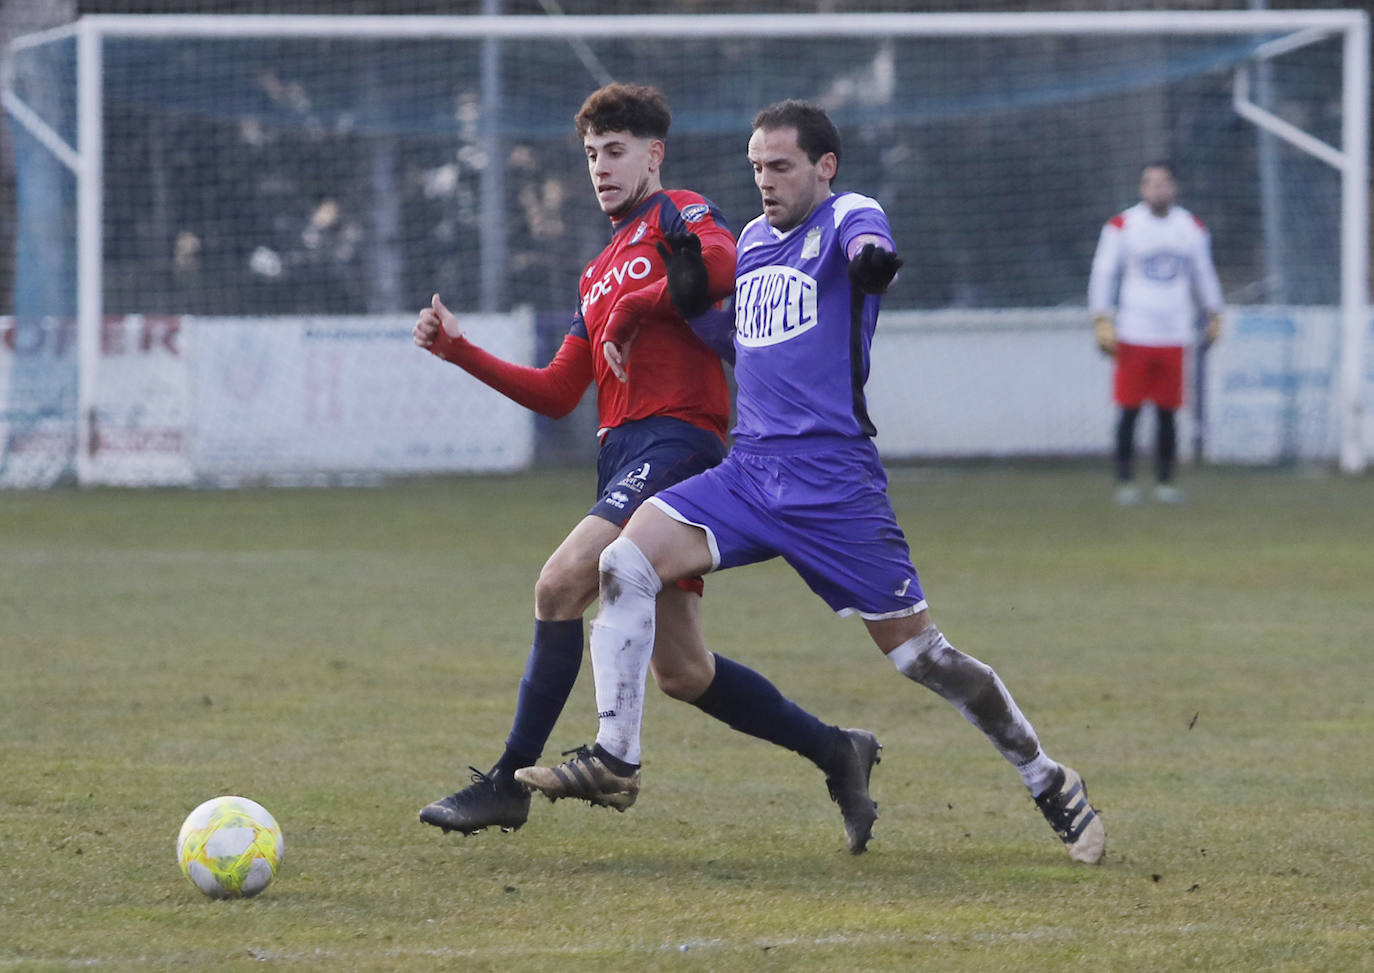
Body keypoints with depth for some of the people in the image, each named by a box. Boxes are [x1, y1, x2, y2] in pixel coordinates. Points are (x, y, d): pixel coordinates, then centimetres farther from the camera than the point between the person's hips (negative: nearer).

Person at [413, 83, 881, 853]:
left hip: (677, 438, -9)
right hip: (624, 452, 9)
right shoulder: (600, 275, 27)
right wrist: (460, 351, 17)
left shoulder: (678, 214, 3)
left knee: (562, 582, -22)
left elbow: (721, 265, -22)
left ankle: (510, 783, -19)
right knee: (682, 670, 5)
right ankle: (837, 754, 18)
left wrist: (632, 306, -12)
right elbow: (556, 394, 24)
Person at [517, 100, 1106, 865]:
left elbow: (868, 244, -31)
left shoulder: (848, 218, -5)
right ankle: (615, 759, -10)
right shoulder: (752, 240, 17)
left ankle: (1049, 782, 14)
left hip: (833, 479, -6)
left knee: (919, 652, -3)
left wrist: (872, 257, -55)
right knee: (625, 563, -14)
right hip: (749, 471, 6)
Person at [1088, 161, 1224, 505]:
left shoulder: (1192, 228, 10)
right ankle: (1125, 482, 3)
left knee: (1167, 412, 3)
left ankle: (1165, 482, 11)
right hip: (1134, 334, -3)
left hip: (1174, 337, 3)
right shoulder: (1122, 227, 0)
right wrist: (1102, 321, -6)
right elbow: (1103, 274, 1)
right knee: (1129, 411, -3)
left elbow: (1203, 275, 22)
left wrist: (1213, 316, 22)